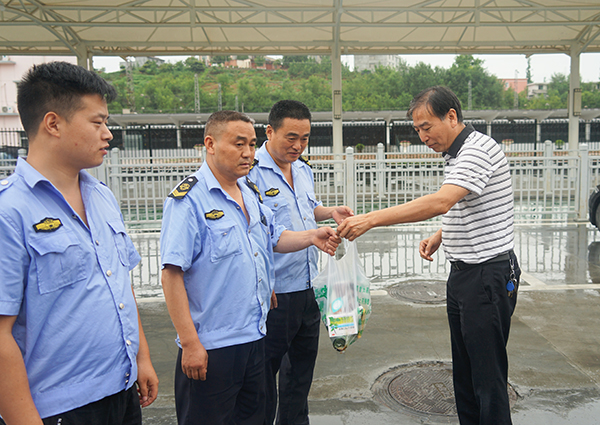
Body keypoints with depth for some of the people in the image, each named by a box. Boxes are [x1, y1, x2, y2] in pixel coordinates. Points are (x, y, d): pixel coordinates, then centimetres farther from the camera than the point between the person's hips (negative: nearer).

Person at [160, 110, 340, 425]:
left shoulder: (250, 192, 10)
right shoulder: (189, 199, -15)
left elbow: (273, 239, 20)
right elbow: (172, 274, -19)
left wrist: (311, 237, 1)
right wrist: (190, 344, -21)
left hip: (254, 337, 8)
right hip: (211, 347, -7)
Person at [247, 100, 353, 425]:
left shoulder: (303, 169, 10)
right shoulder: (251, 172, -16)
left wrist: (330, 212, 6)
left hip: (308, 288, 8)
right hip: (273, 292, -8)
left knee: (302, 365, 21)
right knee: (264, 373, 7)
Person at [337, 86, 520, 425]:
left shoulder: (478, 150, -18)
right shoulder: (457, 154, 14)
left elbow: (440, 202, -33)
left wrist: (371, 219, -35)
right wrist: (440, 236, 9)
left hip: (488, 275, -10)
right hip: (465, 273, 10)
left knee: (488, 374, -1)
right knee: (465, 369, 17)